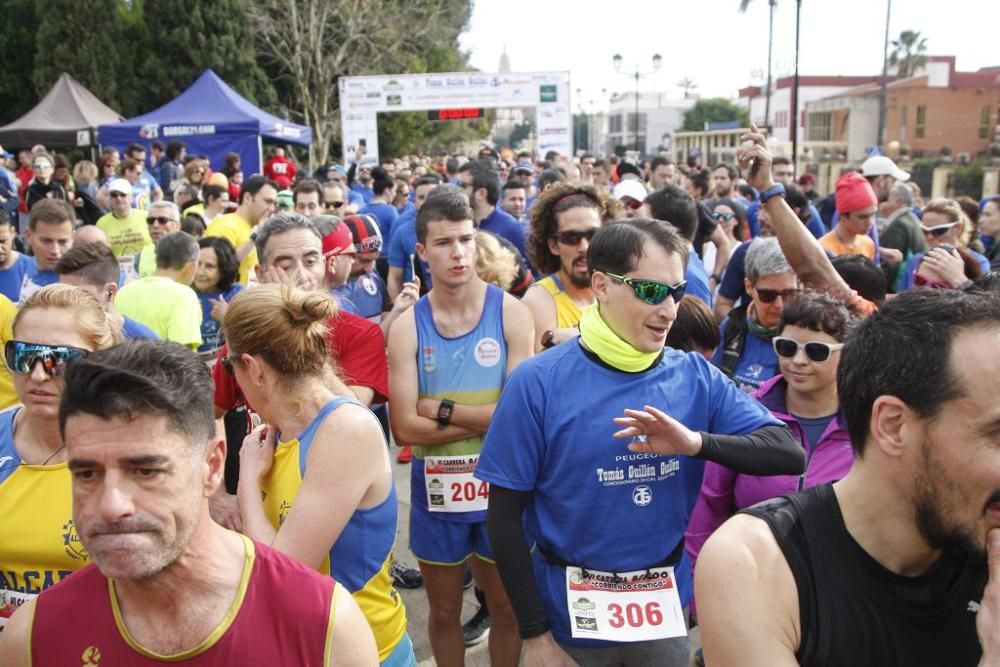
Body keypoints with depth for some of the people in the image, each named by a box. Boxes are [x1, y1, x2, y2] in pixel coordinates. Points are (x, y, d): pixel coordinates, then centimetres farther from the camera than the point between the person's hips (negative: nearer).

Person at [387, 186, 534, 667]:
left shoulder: (512, 313, -10)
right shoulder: (407, 326, -7)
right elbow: (405, 428, -14)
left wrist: (443, 410, -15)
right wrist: (488, 417, -16)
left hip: (500, 486, -1)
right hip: (436, 489, 1)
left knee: (507, 608, 17)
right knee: (444, 612, 19)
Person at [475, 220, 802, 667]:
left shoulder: (696, 377, -5)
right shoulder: (537, 382, -15)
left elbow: (789, 454, -9)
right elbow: (506, 514, -10)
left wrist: (696, 442, -25)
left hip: (664, 612, 3)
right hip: (571, 615, -2)